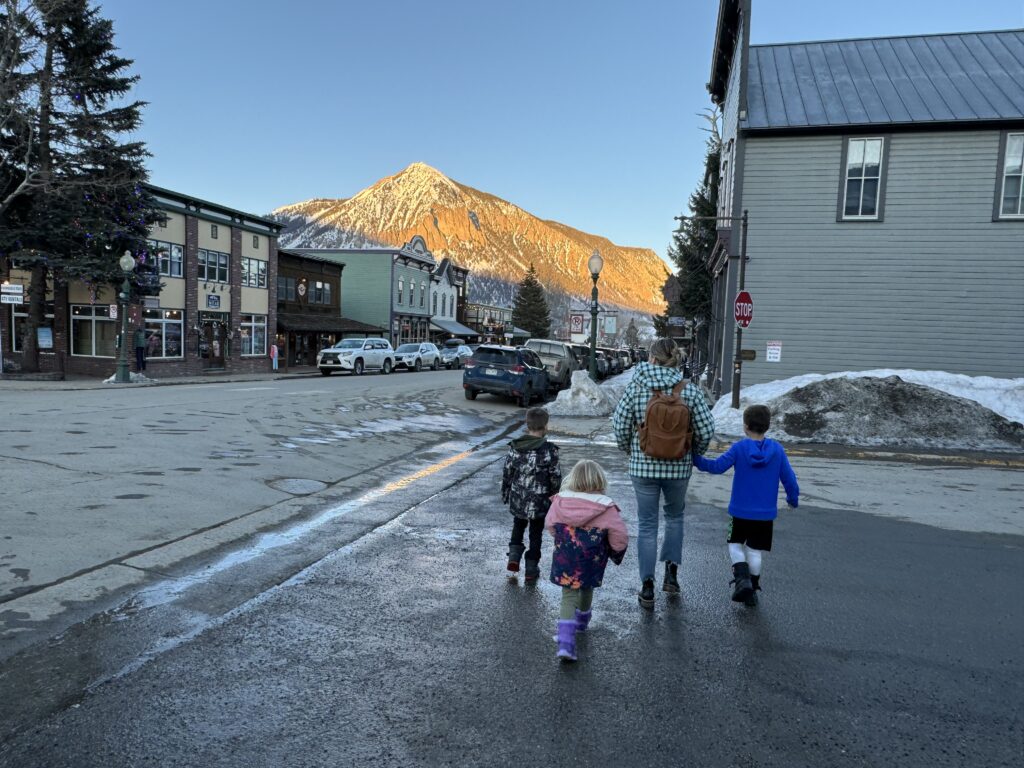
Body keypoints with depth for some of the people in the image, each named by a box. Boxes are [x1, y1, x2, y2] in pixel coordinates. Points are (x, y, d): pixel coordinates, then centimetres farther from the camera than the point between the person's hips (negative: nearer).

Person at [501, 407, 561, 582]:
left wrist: (505, 494, 14)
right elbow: (555, 477, -9)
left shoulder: (514, 447, -6)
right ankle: (531, 569, 17)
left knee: (518, 527, 25)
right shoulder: (549, 450, -14)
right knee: (536, 533, 12)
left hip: (518, 500, 3)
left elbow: (507, 473, 1)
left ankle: (514, 557, 10)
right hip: (540, 502, -2)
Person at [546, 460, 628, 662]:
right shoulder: (607, 508, -14)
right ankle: (582, 621, 49)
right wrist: (617, 554, 10)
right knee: (586, 590, 25)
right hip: (591, 563, -1)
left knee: (568, 597, 7)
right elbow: (620, 539, -12)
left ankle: (565, 642, -8)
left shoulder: (559, 502, -6)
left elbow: (549, 526, 8)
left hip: (564, 562, 1)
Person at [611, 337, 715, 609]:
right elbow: (706, 430, -6)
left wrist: (629, 450, 12)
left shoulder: (636, 387, -9)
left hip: (643, 466, -1)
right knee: (675, 516, 24)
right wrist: (694, 453, 13)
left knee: (647, 524, 9)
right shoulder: (688, 390, -7)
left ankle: (647, 586, 11)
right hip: (679, 466, 1)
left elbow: (620, 425, -7)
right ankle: (671, 572, 21)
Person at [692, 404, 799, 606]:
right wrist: (793, 498, 17)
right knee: (756, 551, 12)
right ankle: (752, 590, 17)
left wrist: (695, 458, -3)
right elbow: (789, 479, 0)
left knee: (735, 544, 16)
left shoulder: (739, 448, -12)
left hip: (740, 512, -2)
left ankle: (742, 578, -5)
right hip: (766, 514, 2)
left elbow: (717, 466, -15)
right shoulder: (777, 450, -5)